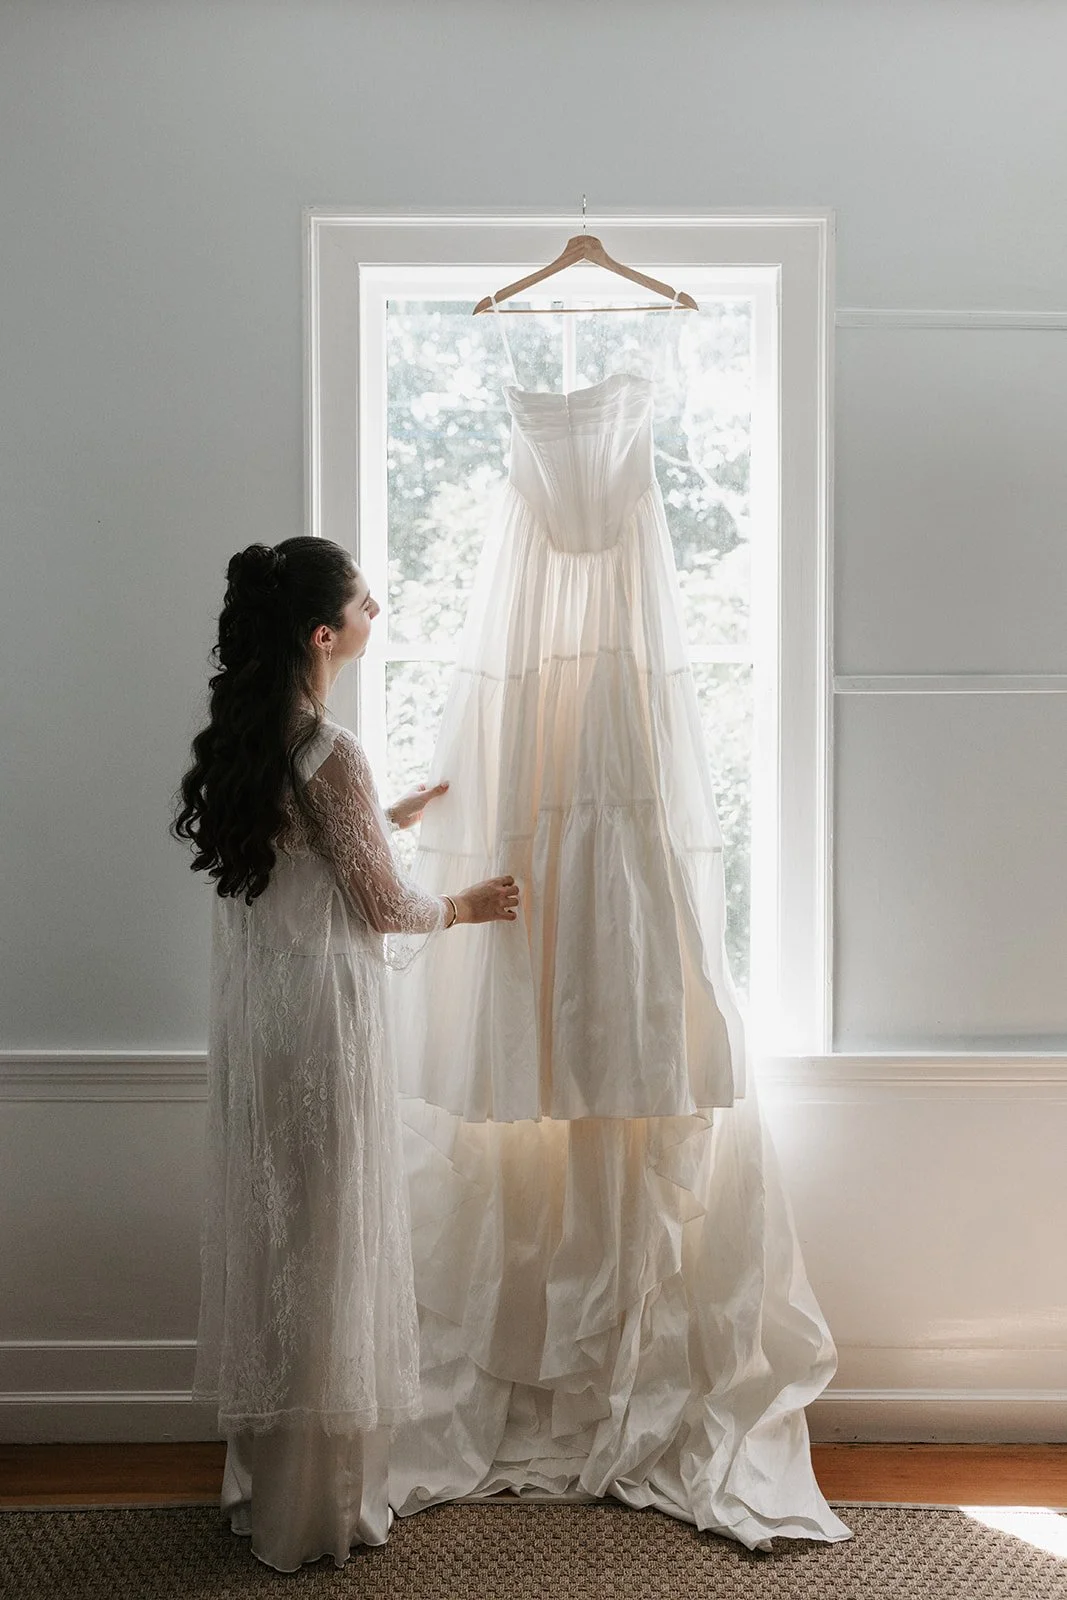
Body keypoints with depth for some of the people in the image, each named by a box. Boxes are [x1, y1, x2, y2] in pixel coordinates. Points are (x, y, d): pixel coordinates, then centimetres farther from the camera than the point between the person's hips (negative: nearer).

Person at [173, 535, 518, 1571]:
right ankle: (320, 1507, 19)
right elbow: (385, 907, -12)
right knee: (328, 1245, 4)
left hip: (252, 1015, 9)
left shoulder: (242, 736, 4)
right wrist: (466, 907, 7)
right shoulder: (330, 754, -21)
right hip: (322, 1018, -8)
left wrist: (389, 817, 28)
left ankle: (261, 1477, 33)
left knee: (268, 1232, 18)